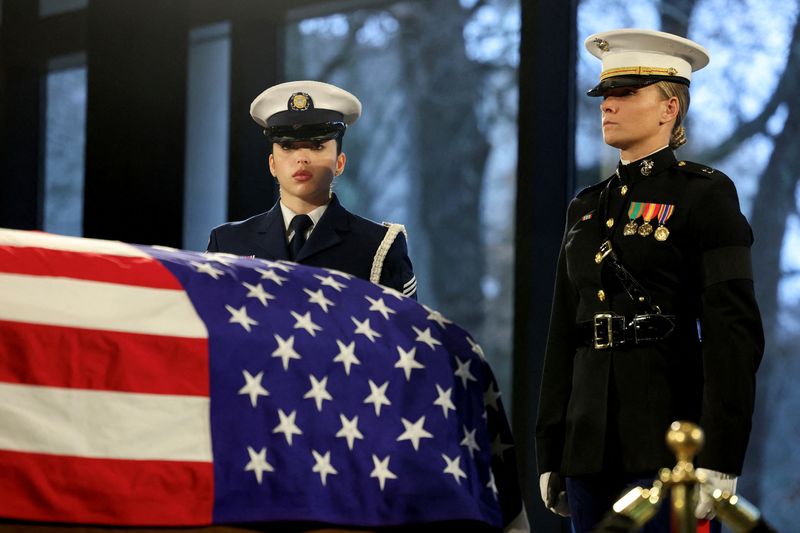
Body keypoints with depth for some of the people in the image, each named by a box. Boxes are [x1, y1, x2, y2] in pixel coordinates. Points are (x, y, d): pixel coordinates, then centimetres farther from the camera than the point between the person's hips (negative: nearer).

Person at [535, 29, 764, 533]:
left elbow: (735, 332, -10)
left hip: (667, 442, -6)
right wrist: (550, 455, 14)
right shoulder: (589, 207, 16)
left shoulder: (705, 195, -3)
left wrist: (719, 459, -17)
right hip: (591, 444, 6)